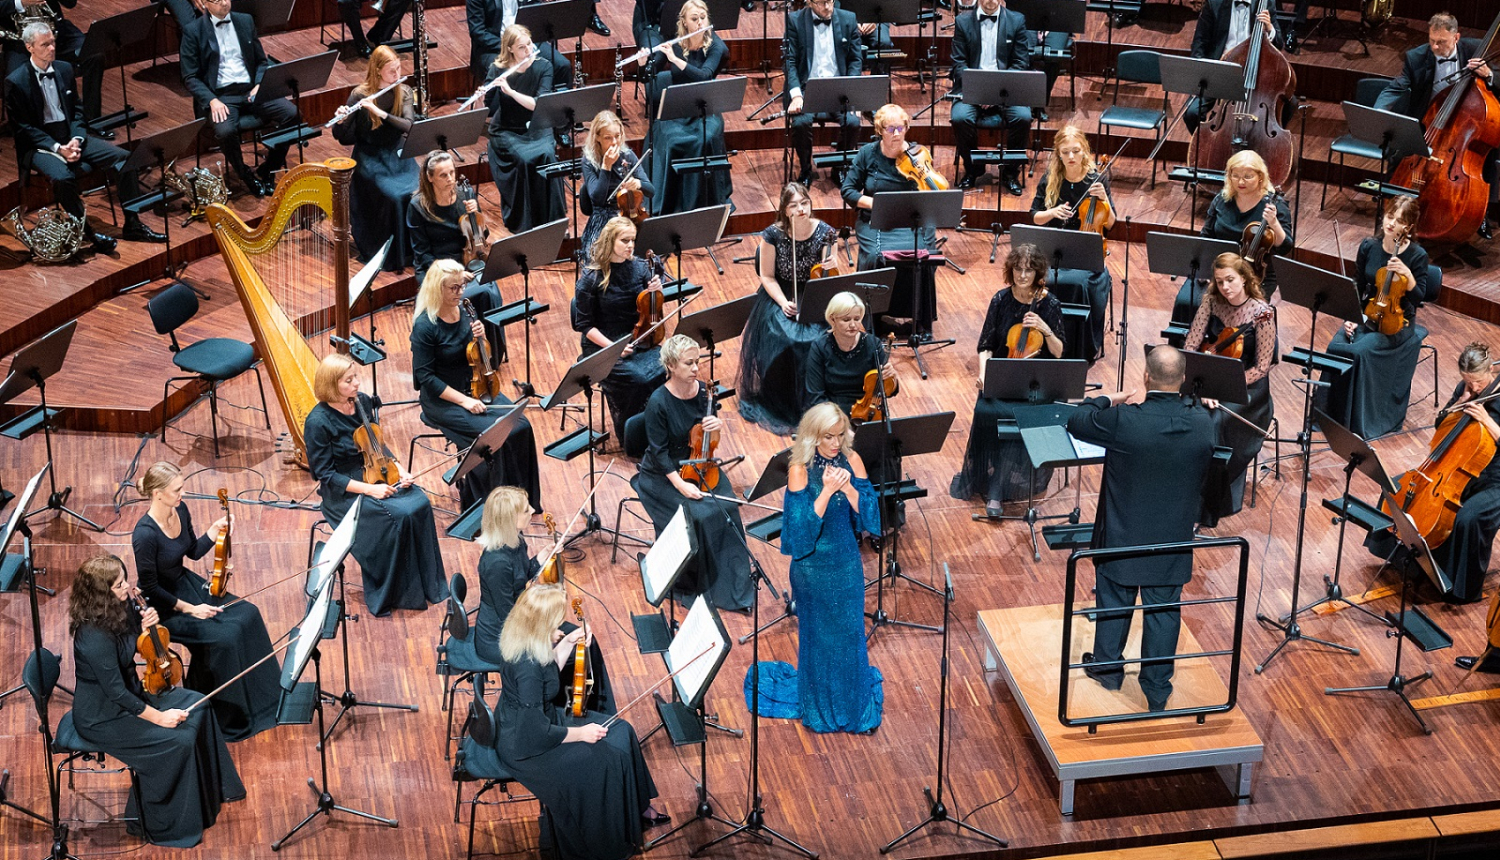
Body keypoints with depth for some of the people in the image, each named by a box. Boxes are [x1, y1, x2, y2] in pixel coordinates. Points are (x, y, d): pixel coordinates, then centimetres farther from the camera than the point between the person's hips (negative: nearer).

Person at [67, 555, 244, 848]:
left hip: (127, 693, 10)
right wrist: (158, 717, -20)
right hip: (101, 717, -10)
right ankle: (154, 824, -1)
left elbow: (133, 640, 14)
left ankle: (212, 787, 19)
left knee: (197, 706, 5)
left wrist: (145, 625, -9)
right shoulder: (94, 637, -32)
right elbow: (116, 693, -27)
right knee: (177, 742, -18)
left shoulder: (115, 612, -5)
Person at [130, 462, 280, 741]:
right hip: (161, 606, -8)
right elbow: (149, 588, -21)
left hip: (185, 583, 8)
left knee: (247, 615, -6)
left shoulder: (180, 510, -6)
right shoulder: (145, 534, -29)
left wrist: (216, 529, -7)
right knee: (223, 636, -21)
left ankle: (260, 698, 10)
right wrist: (188, 608, -20)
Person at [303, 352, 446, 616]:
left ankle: (425, 585, -6)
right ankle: (386, 594, -9)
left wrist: (399, 469, -5)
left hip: (377, 475, 6)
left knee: (419, 504, -18)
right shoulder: (318, 422, -18)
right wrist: (369, 489, -24)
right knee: (395, 517, -27)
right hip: (343, 492, -6)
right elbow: (326, 475, -16)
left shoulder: (363, 402, 1)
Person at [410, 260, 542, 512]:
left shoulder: (466, 312, 2)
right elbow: (424, 377, -17)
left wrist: (481, 338, -13)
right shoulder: (425, 326, -17)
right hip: (441, 399, -6)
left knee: (520, 426, -13)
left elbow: (485, 358, 10)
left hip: (474, 389, 7)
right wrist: (462, 400, -22)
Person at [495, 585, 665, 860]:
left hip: (528, 722, 10)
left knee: (621, 731, 7)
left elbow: (548, 670, 15)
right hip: (524, 747, -10)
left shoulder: (521, 640, -7)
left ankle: (638, 810, 25)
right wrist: (580, 733, -17)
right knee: (608, 758, -9)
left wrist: (566, 644, 1)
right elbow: (535, 732, -29)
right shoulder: (527, 667, -35)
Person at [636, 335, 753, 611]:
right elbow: (659, 452, -18)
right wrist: (680, 485, -26)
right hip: (663, 474, -5)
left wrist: (718, 424, -14)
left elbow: (711, 427, 10)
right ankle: (697, 581, -4)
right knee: (699, 515, -25)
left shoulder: (703, 390, -5)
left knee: (727, 506, -17)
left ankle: (731, 578, -2)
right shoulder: (658, 402, -20)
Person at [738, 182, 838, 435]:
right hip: (780, 294, -1)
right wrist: (783, 302, -18)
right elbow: (767, 276, -3)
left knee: (821, 339, -25)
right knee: (780, 341, -26)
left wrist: (830, 269, -29)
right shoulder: (773, 235, -12)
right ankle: (780, 407, -6)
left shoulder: (825, 233, -9)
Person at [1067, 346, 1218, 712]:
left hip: (1123, 536, -2)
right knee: (1164, 610, 14)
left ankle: (1108, 668, 38)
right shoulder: (1202, 423, -13)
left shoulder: (1123, 420, -25)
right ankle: (1157, 689, 25)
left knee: (1114, 601, 20)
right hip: (1174, 540, 2)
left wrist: (1111, 400, 3)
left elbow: (1075, 422, -8)